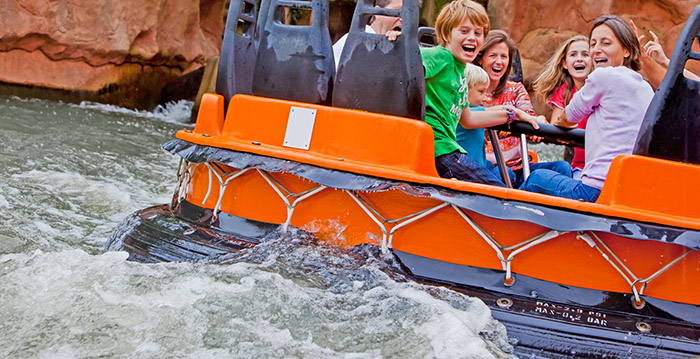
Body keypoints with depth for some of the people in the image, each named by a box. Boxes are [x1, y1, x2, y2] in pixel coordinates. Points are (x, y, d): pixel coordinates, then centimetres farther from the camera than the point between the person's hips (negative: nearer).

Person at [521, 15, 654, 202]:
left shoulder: (603, 76, -5)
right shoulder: (646, 89, 17)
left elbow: (569, 118, 11)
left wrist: (560, 120, 35)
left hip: (599, 192, -8)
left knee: (536, 178, 17)